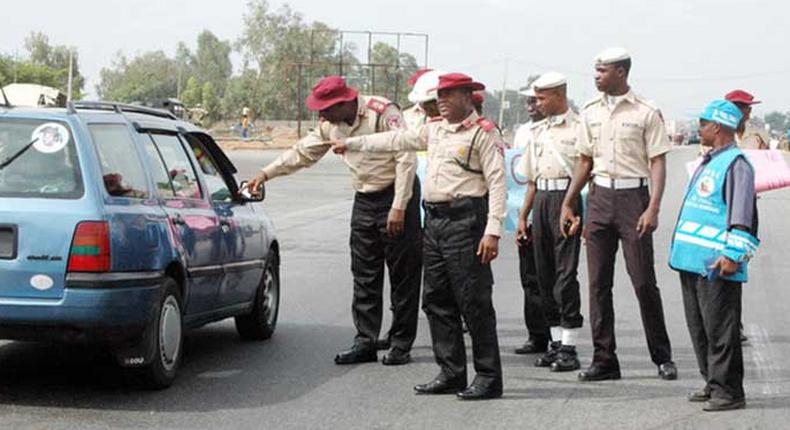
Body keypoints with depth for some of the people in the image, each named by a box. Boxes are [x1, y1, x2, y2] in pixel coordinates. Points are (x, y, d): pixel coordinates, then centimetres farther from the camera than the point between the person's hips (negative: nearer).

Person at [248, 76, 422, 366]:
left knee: (403, 274, -2)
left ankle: (401, 345, 3)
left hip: (396, 196, -7)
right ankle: (365, 342, 8)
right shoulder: (331, 125, 5)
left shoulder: (383, 113, -18)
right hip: (364, 201, 7)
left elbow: (406, 159, -19)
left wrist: (398, 207, -21)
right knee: (364, 276, 5)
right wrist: (266, 174, 11)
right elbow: (303, 152, 16)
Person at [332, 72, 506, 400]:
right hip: (434, 221, 9)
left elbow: (497, 183, -12)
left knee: (474, 303, -7)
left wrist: (493, 231, -20)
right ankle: (451, 373, 17)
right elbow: (397, 140, 29)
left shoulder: (484, 133, -6)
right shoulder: (436, 130, 17)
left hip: (465, 222, -8)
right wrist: (352, 143, 32)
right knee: (437, 301, 10)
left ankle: (489, 378, -2)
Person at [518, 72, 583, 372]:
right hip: (541, 200, 7)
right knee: (544, 274, 8)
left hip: (566, 198, -7)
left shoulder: (578, 128, -4)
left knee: (565, 273, -9)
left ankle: (569, 347, -5)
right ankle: (556, 343, 16)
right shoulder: (538, 131, 18)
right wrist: (523, 215, 18)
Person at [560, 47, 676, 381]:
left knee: (643, 280, -4)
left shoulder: (646, 113, -4)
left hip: (633, 196, -5)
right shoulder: (591, 112, 11)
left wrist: (653, 208, -16)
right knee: (598, 282, 3)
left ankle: (662, 357, 9)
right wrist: (568, 204, 14)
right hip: (600, 196, 5)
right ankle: (604, 360, 8)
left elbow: (658, 164, -6)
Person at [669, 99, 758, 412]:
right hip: (693, 260, 10)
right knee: (699, 326, 14)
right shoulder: (708, 163, 19)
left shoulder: (736, 164, -11)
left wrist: (732, 254, -23)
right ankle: (713, 383, 23)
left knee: (719, 327, -6)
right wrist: (681, 248, 26)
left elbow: (742, 216, -18)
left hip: (716, 265, -10)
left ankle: (728, 391, -1)